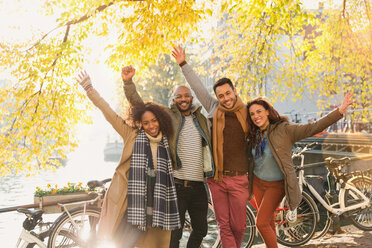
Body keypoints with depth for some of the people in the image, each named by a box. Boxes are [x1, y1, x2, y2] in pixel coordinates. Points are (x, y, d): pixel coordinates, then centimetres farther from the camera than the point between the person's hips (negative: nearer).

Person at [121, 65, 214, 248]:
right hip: (176, 185, -4)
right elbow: (138, 104, -4)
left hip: (198, 186, 5)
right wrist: (128, 82, -17)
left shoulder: (203, 120, 14)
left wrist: (211, 173, 16)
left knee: (201, 230, 15)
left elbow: (209, 149, 24)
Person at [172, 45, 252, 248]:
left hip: (238, 178, -1)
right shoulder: (214, 110, 4)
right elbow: (197, 87, 9)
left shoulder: (246, 113, 2)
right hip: (216, 178, 1)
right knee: (224, 226, 4)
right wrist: (183, 64, 10)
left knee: (238, 226, 6)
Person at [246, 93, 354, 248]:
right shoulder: (254, 135, -1)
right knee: (268, 220, 18)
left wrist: (340, 111, -33)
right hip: (258, 182, 6)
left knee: (261, 223, -11)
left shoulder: (284, 130, -18)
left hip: (276, 185, -6)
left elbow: (313, 128, -25)